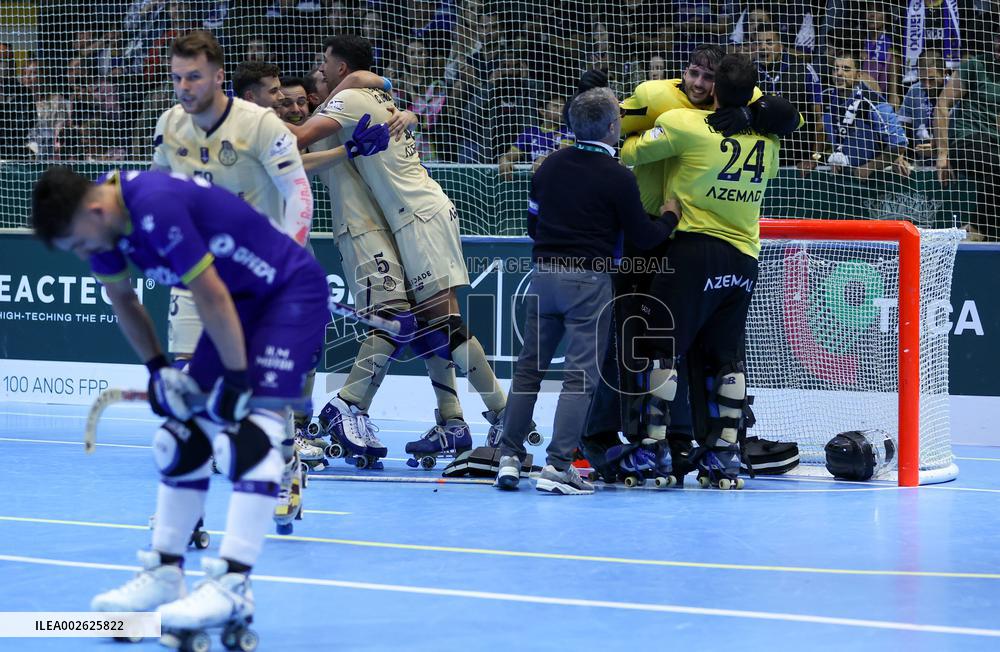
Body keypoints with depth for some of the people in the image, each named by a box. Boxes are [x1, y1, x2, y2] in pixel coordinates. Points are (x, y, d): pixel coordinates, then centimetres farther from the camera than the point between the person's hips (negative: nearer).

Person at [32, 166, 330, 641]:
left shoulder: (156, 206, -33)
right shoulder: (99, 216, -5)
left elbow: (211, 296, -28)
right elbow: (122, 299, 12)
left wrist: (236, 377, -20)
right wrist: (157, 370, 6)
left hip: (292, 292, -9)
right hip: (243, 300, 9)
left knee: (250, 435, -20)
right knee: (186, 432, 6)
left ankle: (232, 587, -23)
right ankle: (165, 575, 13)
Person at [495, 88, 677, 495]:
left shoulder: (550, 166, 7)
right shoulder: (617, 178, -9)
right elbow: (643, 237, -3)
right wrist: (670, 218, 15)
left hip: (544, 274, 5)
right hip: (589, 280, -5)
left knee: (529, 368, 13)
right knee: (582, 376, -3)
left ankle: (509, 457, 11)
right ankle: (557, 466, -9)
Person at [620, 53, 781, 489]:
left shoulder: (683, 123, -11)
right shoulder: (766, 138, 5)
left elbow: (628, 153, -4)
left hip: (695, 247, -5)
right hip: (744, 256, 5)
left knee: (661, 345, 2)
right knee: (727, 355, 11)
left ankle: (653, 443, 0)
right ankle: (725, 456, 10)